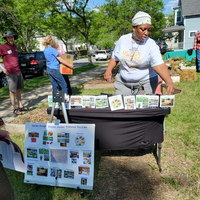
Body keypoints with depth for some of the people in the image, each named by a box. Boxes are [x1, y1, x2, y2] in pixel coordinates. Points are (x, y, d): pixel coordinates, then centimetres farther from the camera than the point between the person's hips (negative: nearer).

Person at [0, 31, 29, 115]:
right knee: (12, 91, -1)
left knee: (19, 89, 11)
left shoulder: (15, 46, 13)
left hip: (18, 72, 7)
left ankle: (20, 106, 19)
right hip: (10, 73, -6)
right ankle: (15, 109, 7)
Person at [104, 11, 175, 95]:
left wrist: (169, 82, -39)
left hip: (145, 83, -2)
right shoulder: (123, 40, -1)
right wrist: (108, 70, -5)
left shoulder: (151, 45, -12)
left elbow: (159, 65, -24)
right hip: (123, 82, 3)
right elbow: (115, 57, 12)